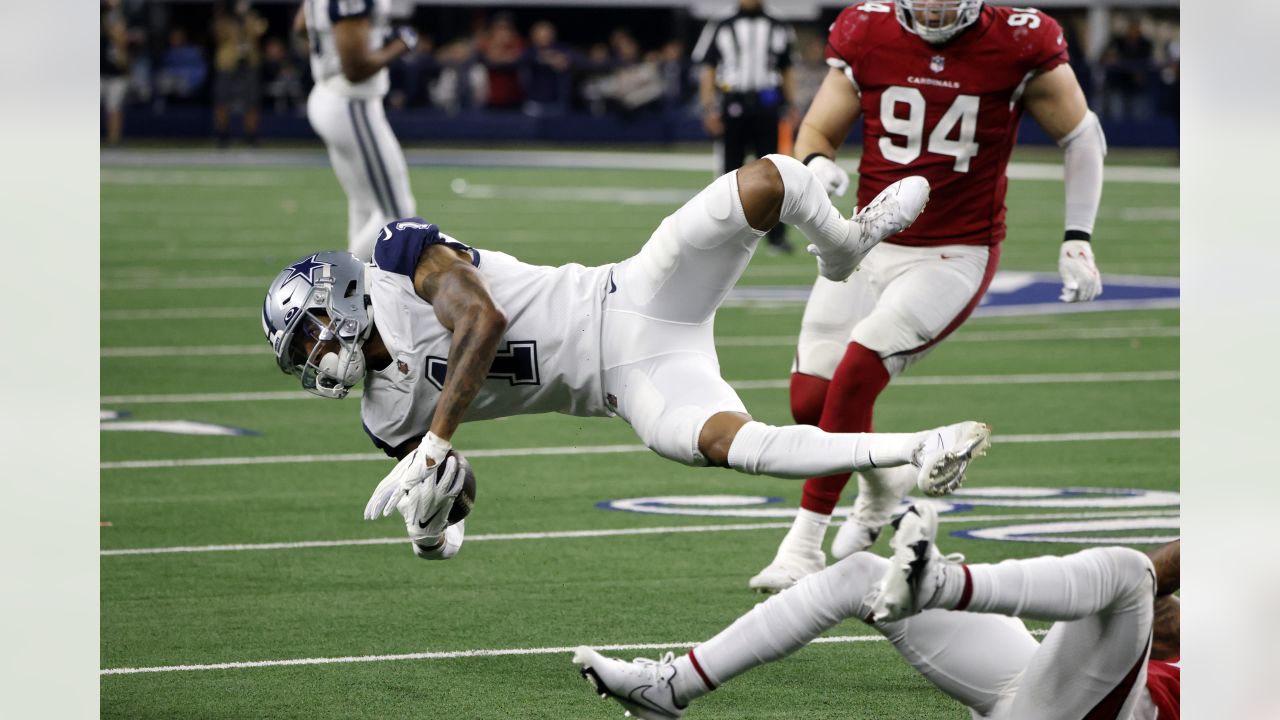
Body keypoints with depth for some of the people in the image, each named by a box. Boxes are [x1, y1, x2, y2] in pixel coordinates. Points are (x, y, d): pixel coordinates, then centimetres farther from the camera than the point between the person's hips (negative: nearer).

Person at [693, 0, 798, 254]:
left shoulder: (778, 30, 12)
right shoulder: (720, 28, 6)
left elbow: (787, 72, 17)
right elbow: (707, 71, 3)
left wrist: (791, 108, 9)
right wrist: (709, 109, -6)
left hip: (767, 107, 1)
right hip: (733, 106, -1)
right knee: (732, 169, 4)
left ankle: (777, 234, -5)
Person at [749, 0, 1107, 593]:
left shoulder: (1019, 48, -11)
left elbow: (1082, 138, 3)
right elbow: (818, 131, 8)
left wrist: (1077, 239, -1)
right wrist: (816, 166, -16)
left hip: (954, 258, -4)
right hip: (869, 246, 4)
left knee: (854, 376, -21)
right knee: (811, 401, -3)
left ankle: (805, 544, -10)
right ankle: (881, 487, 31)